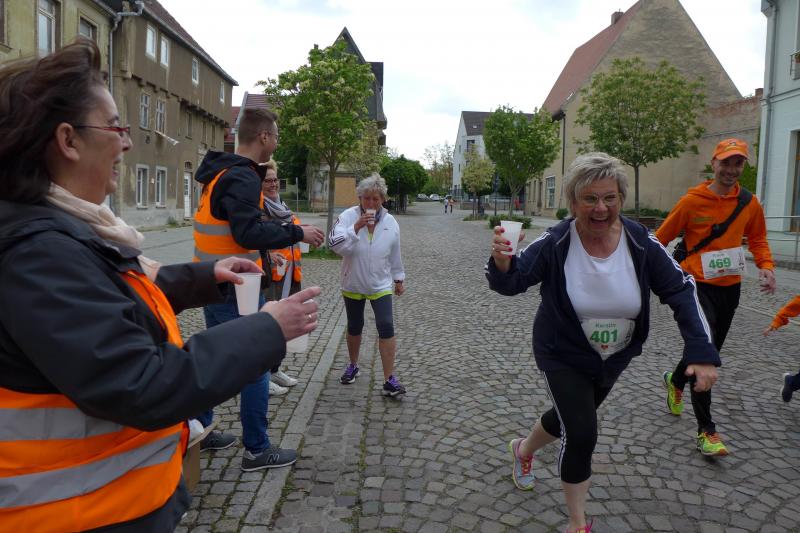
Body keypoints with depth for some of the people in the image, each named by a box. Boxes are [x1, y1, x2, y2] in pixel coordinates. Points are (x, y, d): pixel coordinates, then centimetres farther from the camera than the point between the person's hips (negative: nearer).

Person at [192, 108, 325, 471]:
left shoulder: (220, 172, 12)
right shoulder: (242, 178, -19)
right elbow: (250, 233, -29)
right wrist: (298, 233, -19)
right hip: (235, 288, -10)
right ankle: (257, 450, 12)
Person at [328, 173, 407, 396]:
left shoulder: (390, 222, -4)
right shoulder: (348, 216, -13)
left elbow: (395, 255, 7)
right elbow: (334, 243, -26)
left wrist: (399, 278, 13)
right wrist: (356, 227, -34)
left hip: (380, 285, 0)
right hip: (353, 284, 0)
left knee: (386, 327, -11)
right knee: (354, 327, 16)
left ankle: (389, 380, -4)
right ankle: (353, 365, 40)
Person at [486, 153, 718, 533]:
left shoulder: (641, 244, -20)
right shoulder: (555, 243, -25)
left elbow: (681, 292, -13)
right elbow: (510, 283, -23)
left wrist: (701, 352, -22)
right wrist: (501, 260, -47)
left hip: (614, 358, 4)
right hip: (563, 356, -4)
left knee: (570, 417, 24)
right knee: (581, 436, -12)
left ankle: (523, 450, 58)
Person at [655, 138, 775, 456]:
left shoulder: (750, 203, 1)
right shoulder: (692, 201, -11)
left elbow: (758, 239, 15)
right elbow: (661, 238, -3)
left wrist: (766, 267, -2)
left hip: (730, 287, 5)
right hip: (698, 284, -5)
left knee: (709, 350, 16)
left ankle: (675, 381, 48)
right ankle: (706, 431, -5)